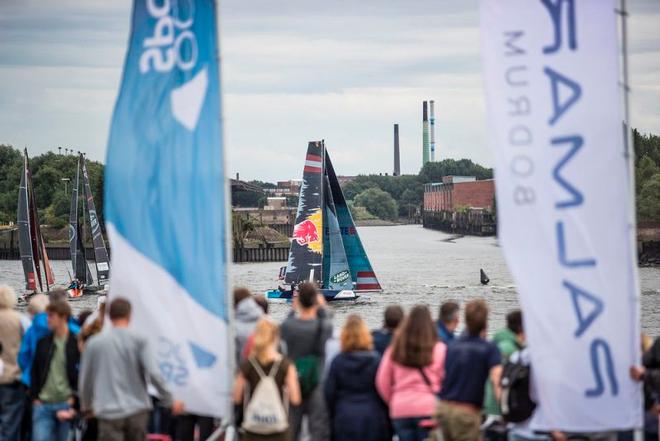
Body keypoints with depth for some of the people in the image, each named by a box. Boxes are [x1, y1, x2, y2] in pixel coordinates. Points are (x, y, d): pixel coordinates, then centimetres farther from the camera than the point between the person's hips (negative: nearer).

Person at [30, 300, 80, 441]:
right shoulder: (43, 342, 8)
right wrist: (35, 397, 5)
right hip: (43, 404, 3)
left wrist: (74, 399, -9)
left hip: (66, 403, -3)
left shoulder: (76, 343, -5)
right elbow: (34, 372, 14)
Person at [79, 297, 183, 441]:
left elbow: (85, 379, 12)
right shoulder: (139, 341, -2)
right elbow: (154, 374, -10)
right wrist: (170, 401, 1)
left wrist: (86, 405, 30)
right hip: (137, 409, 1)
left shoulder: (93, 343, 3)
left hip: (109, 412, -1)